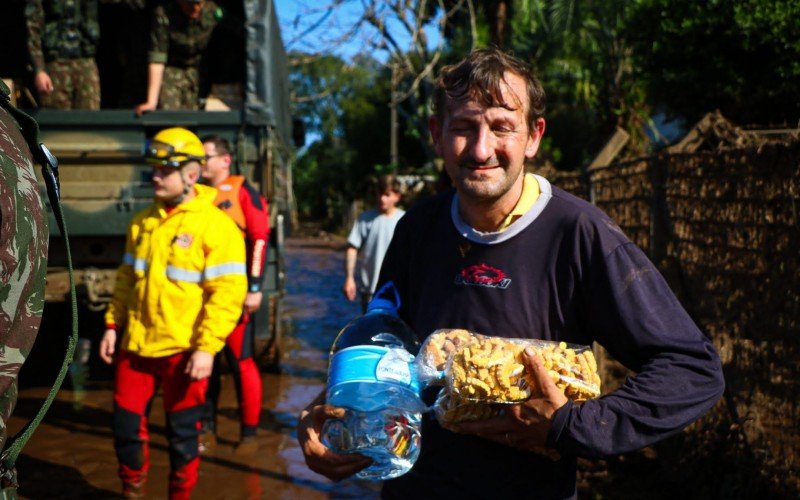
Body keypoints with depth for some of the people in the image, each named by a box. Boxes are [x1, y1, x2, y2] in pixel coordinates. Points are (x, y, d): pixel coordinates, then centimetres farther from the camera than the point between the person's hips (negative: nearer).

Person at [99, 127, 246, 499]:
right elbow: (127, 278, 16)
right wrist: (113, 324, 10)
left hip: (184, 350, -5)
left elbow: (228, 292, -16)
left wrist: (207, 347, -20)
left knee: (182, 435, 9)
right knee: (126, 424, 12)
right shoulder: (142, 222, 7)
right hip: (137, 344, 5)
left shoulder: (216, 225, -12)